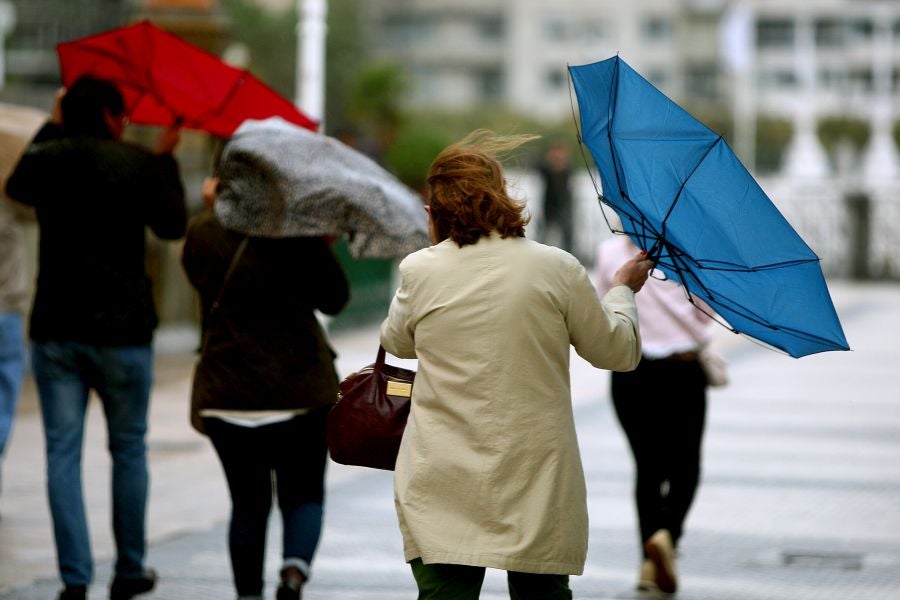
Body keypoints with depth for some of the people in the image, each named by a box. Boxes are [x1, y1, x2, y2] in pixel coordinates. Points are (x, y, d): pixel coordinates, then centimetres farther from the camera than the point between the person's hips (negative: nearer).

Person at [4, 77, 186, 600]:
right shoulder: (139, 164, -6)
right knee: (128, 450, 11)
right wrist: (167, 161, 14)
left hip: (55, 329, 2)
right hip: (121, 329, -2)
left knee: (63, 453, 1)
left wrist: (53, 129, 35)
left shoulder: (47, 159, 3)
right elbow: (172, 225, 4)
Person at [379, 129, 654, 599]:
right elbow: (617, 352, 9)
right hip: (536, 488, 1)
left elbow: (396, 342, 18)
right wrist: (623, 290, 29)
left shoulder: (419, 272, -3)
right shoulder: (555, 269, -2)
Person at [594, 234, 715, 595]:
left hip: (628, 372, 2)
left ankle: (650, 563, 7)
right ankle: (668, 531, -17)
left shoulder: (609, 252, -2)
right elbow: (704, 310, -1)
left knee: (647, 466, 12)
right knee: (684, 464, 9)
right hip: (682, 369, -2)